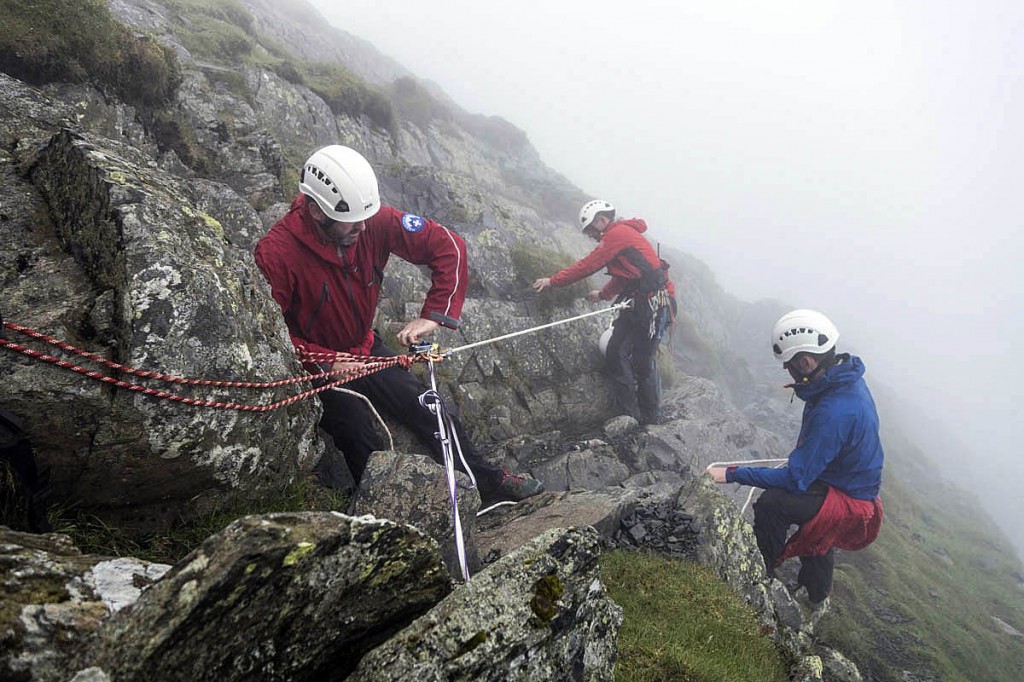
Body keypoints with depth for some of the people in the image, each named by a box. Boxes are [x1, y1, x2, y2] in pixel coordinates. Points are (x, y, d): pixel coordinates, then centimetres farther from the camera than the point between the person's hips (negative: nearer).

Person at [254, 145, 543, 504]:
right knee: (364, 442, -21)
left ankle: (489, 482, 18)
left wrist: (433, 315, -21)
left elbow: (448, 246, -14)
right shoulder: (276, 254, -27)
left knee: (429, 407, 2)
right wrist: (325, 362, -30)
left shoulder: (374, 222, -17)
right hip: (316, 369, -4)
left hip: (366, 350, 4)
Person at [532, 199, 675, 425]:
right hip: (637, 304, 10)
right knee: (616, 353, 5)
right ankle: (628, 413, 10)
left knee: (642, 361, -4)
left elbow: (587, 265, -12)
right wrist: (603, 294, 40)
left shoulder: (617, 233, -10)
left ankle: (651, 419, 9)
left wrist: (552, 281, -5)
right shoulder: (623, 235, 21)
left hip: (654, 303, -10)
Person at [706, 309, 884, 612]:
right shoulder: (847, 380, -3)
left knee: (771, 503, -25)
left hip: (851, 504, -10)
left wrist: (732, 474, -27)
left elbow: (796, 478, -31)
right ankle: (817, 597, 55)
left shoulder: (834, 411, -34)